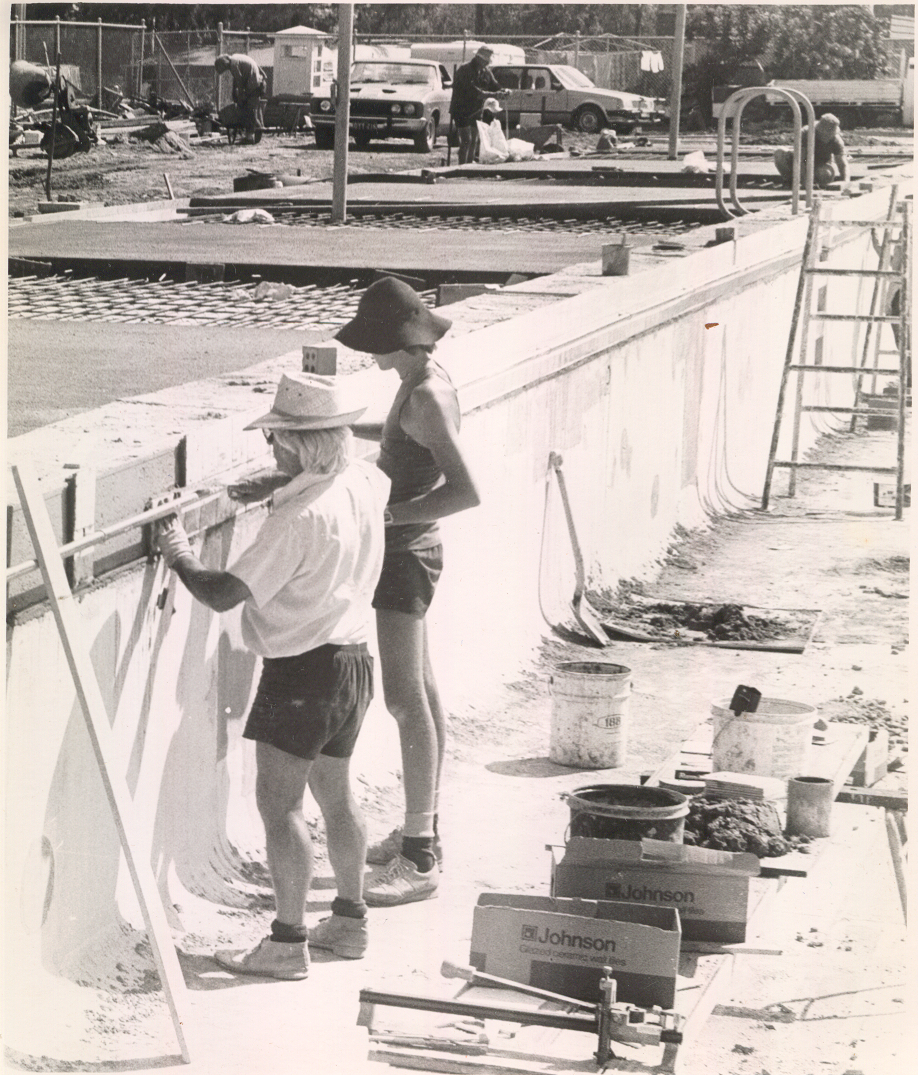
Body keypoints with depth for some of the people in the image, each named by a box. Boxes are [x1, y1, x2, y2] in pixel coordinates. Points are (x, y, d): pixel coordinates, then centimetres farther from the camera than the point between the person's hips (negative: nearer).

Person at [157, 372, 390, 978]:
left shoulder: (299, 519, -25)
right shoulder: (365, 483, -1)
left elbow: (223, 595, -24)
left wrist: (181, 559, -5)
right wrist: (273, 490, 24)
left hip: (303, 671, -9)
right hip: (353, 659, 9)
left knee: (279, 803, -3)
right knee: (336, 794, 19)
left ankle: (288, 942, -1)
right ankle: (350, 921, 29)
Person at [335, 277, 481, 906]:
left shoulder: (426, 397, -23)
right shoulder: (426, 381, 7)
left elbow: (466, 492, -31)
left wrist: (388, 514, -28)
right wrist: (351, 429, 24)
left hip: (407, 551, -11)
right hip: (410, 549, 11)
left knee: (406, 700, -9)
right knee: (421, 691, 17)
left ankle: (419, 861, -7)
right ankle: (425, 833, 29)